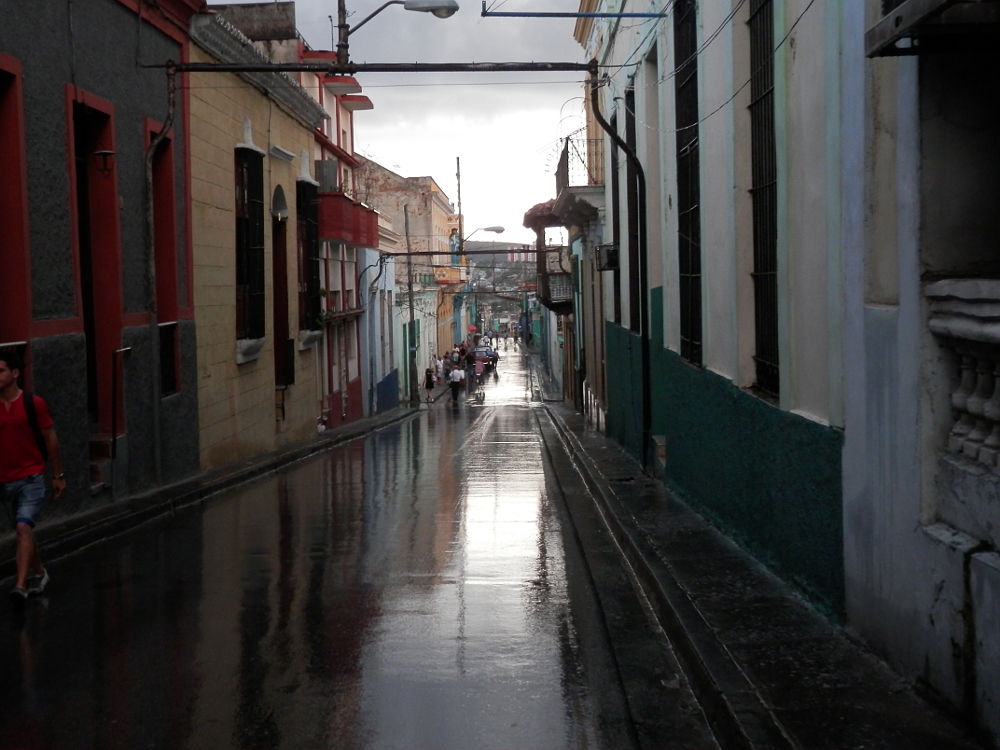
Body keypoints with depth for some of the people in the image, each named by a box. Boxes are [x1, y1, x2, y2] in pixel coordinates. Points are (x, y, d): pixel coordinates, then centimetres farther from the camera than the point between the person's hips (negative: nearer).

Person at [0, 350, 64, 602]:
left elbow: (50, 439, 1)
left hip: (31, 479, -4)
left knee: (23, 527, -19)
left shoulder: (33, 404, -7)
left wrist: (58, 475, 4)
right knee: (23, 530, 16)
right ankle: (38, 573, 36)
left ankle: (21, 584, -23)